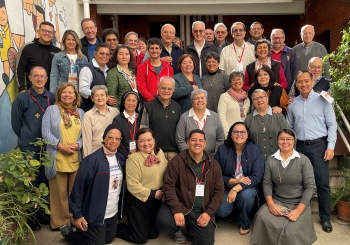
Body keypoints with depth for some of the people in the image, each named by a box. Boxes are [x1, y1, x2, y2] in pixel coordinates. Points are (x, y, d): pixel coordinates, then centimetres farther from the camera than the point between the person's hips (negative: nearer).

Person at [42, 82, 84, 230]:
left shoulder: (81, 112, 12)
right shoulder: (51, 110, 4)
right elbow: (46, 132, -4)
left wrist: (77, 145, -11)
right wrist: (60, 146, -14)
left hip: (75, 159, 3)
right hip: (57, 159, -3)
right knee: (59, 191, 4)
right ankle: (60, 221, 17)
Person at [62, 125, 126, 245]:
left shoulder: (121, 158, -1)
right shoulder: (91, 160, -21)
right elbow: (78, 187, -19)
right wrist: (77, 214, -17)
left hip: (113, 213, 7)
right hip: (96, 214, -7)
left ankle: (86, 233, 44)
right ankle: (69, 233, 27)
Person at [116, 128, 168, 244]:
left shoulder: (160, 153, 1)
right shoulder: (133, 158, -19)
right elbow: (133, 186, -22)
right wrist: (153, 194, -18)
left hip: (157, 200, 6)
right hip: (139, 200, -6)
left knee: (154, 234, 17)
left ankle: (133, 226, 41)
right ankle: (115, 228, 25)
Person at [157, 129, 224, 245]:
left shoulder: (213, 165, 4)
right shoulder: (176, 161, -6)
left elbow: (219, 191, 5)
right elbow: (168, 186, -10)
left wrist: (209, 213, -8)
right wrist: (177, 210, -21)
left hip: (202, 210, 3)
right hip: (180, 205, -2)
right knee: (163, 221, -30)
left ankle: (191, 227, 26)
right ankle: (178, 229, 9)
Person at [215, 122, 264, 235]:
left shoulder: (255, 150, -8)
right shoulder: (222, 149, -5)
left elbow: (257, 176, -17)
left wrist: (236, 188, -29)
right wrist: (235, 181, -22)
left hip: (248, 187, 0)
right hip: (227, 187, 1)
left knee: (245, 195, -35)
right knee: (221, 211, -24)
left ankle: (244, 223, -1)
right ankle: (234, 210, 16)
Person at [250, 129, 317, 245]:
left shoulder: (304, 160, -5)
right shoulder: (271, 160, 4)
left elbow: (309, 187, -8)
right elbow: (267, 183, 1)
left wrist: (298, 210, -17)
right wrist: (270, 203, -16)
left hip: (298, 204, -2)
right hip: (277, 201, 2)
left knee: (291, 231, -26)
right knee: (262, 217, -26)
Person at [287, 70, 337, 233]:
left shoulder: (322, 100, -1)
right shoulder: (293, 104, 8)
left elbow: (332, 124, -3)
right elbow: (289, 127, 13)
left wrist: (330, 146, -10)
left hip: (319, 145, -3)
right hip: (299, 146, 3)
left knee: (322, 182, 1)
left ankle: (325, 217, 15)